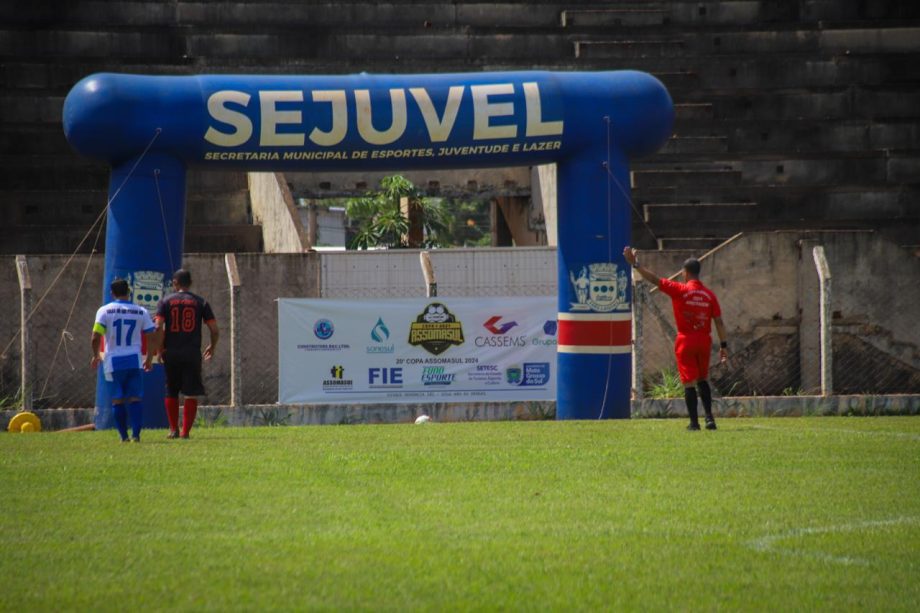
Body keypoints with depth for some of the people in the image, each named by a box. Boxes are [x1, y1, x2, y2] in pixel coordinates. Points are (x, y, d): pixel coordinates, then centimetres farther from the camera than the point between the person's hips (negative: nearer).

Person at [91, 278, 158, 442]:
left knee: (117, 400, 7)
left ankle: (124, 436, 7)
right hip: (134, 361, 1)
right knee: (135, 398, 3)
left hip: (113, 362, -1)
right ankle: (136, 434, -9)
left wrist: (96, 356, 7)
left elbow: (96, 338, -9)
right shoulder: (141, 312, 4)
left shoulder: (104, 311, -3)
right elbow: (152, 338, 4)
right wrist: (149, 359, 17)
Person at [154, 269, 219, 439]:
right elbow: (214, 330, 2)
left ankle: (173, 429, 14)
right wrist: (212, 347, 19)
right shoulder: (200, 302, 5)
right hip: (193, 353, 0)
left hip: (171, 353, 0)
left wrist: (160, 348, 0)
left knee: (171, 393, 14)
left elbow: (158, 327, -10)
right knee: (191, 394, 4)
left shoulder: (166, 301, 3)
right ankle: (186, 431, -1)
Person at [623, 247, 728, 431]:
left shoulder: (680, 290, -8)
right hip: (704, 341, 4)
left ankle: (694, 422, 0)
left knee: (689, 383, 0)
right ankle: (709, 417, 7)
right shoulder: (709, 294, 3)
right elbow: (719, 322, 2)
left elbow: (655, 280, -11)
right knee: (703, 380, 17)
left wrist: (635, 264, -7)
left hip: (686, 341, -4)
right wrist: (723, 345, 6)